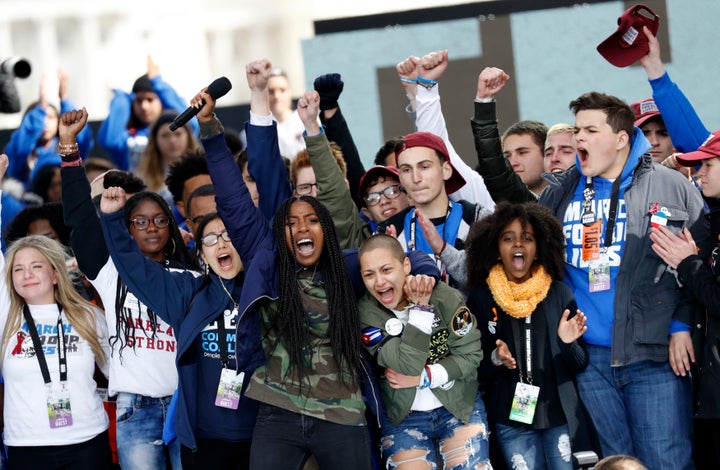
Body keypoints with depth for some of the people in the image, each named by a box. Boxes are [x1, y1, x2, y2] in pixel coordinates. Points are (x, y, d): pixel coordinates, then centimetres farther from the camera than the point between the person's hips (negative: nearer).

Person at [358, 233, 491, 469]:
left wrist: (424, 378, -20)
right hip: (403, 416, 0)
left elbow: (470, 355, -9)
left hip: (460, 407, 0)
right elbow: (408, 367, -24)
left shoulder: (445, 296, -13)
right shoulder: (366, 313, -15)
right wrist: (420, 309, -27)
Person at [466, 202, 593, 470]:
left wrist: (568, 344, -16)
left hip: (561, 416, 0)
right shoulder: (480, 298, -1)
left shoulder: (558, 292, 0)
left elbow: (579, 366, 4)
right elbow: (475, 369, 4)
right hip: (510, 420, 0)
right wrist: (495, 359, -16)